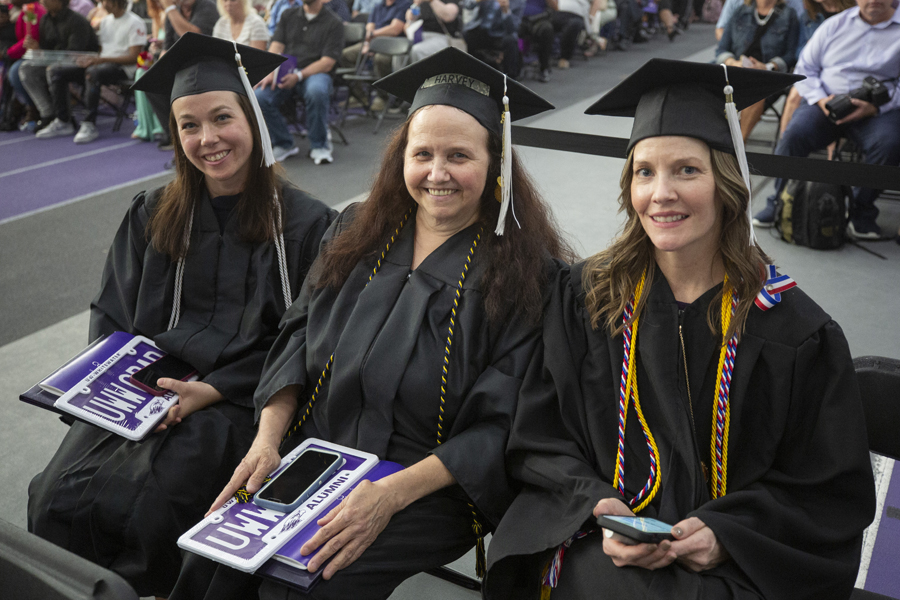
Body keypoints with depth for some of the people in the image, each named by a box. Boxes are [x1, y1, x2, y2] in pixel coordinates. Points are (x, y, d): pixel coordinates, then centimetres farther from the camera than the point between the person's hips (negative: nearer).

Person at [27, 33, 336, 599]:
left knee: (148, 505, -25)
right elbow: (111, 314, 15)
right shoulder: (153, 216, 12)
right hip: (143, 383, 4)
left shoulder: (305, 223, -2)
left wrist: (212, 391, -14)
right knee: (57, 497, -17)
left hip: (237, 399, -4)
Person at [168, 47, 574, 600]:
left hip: (434, 488, -4)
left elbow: (501, 425, -13)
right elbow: (301, 336, 9)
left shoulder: (525, 273, -10)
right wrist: (267, 439, -6)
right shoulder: (358, 233, 6)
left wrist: (393, 493, -22)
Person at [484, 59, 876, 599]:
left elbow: (835, 490, 3)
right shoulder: (582, 298, 1)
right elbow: (540, 441, 4)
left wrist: (726, 533, -12)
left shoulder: (798, 331, -2)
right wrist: (598, 507, -14)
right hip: (601, 548, 0)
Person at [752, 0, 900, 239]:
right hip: (826, 101, 2)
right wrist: (820, 99, -7)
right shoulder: (834, 25, 12)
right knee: (794, 134, -27)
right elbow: (805, 69, 12)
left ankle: (861, 211, -10)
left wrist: (875, 107, -19)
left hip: (879, 109, -1)